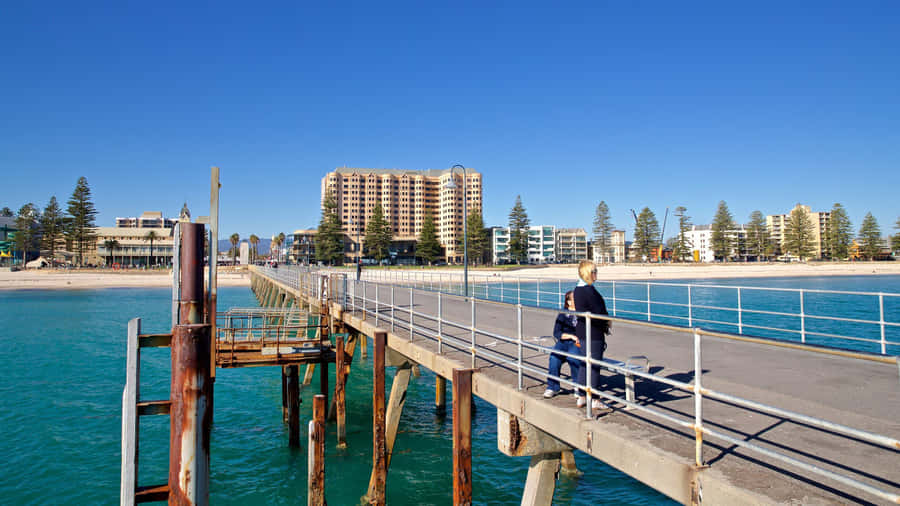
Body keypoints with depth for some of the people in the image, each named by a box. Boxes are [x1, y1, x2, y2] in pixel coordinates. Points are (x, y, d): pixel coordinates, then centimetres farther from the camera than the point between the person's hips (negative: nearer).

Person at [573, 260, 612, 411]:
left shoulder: (577, 289, 10)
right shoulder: (589, 290, -19)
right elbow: (599, 311, -20)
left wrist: (604, 324, 12)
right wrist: (606, 322, -1)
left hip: (581, 331, 9)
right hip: (593, 333, -9)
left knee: (583, 364, 15)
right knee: (594, 366, 0)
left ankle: (581, 397, 22)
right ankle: (594, 400, 8)